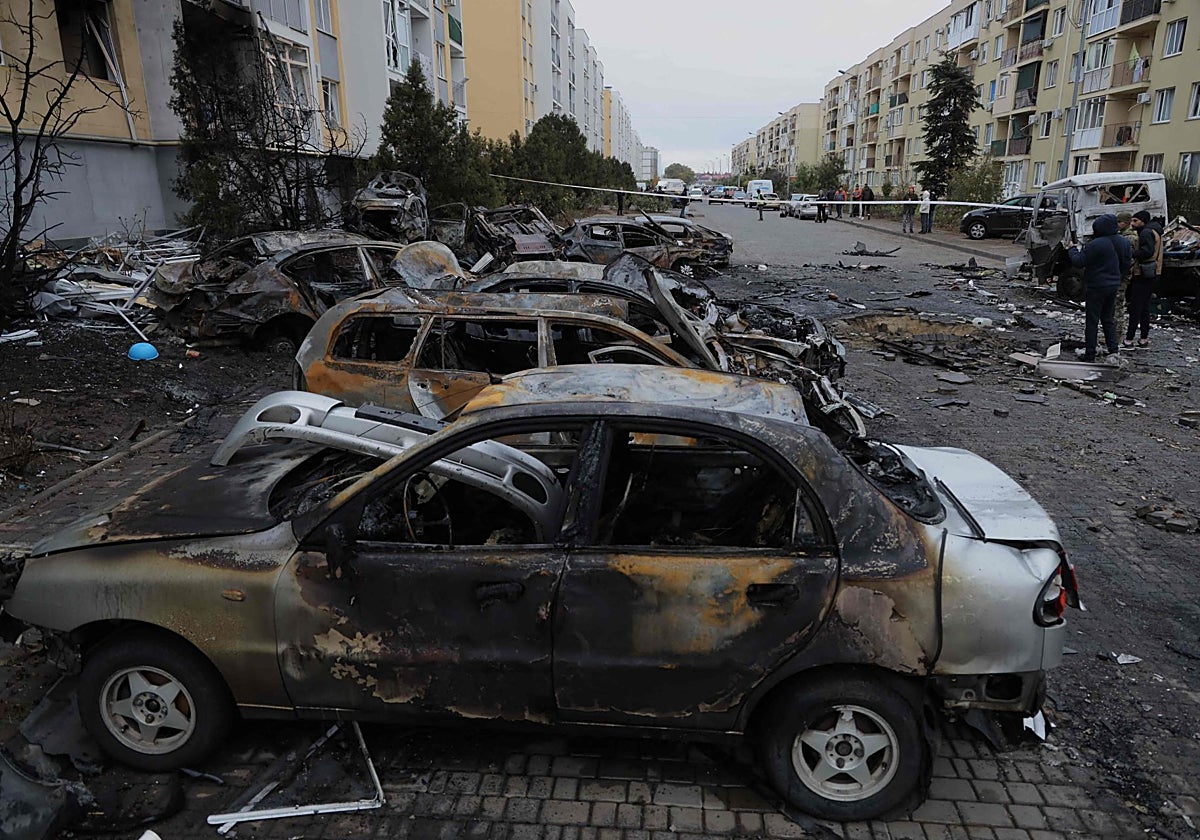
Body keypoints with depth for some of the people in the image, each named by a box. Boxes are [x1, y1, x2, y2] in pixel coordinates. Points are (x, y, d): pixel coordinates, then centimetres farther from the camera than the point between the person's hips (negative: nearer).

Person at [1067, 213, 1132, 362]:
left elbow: (1078, 262, -15)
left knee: (1092, 321, 1)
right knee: (1108, 318, 20)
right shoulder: (1124, 242, 3)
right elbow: (1126, 263, 12)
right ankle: (1114, 349, 19)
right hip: (1113, 285, 7)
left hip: (1096, 287, -7)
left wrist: (1073, 249, 3)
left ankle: (1090, 355, 5)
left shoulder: (1095, 245, -22)